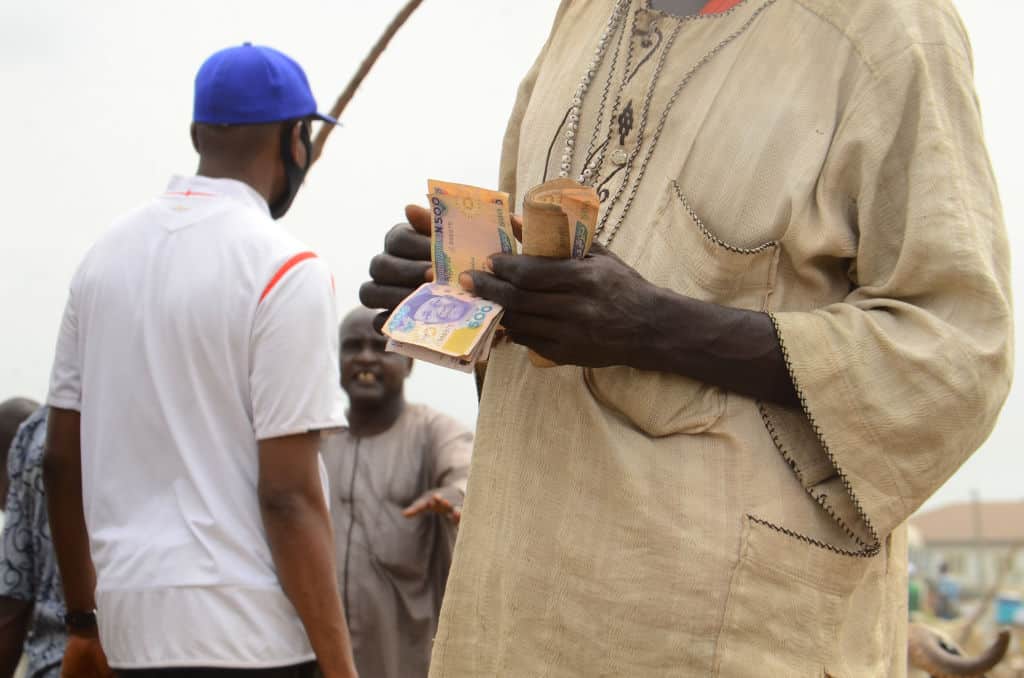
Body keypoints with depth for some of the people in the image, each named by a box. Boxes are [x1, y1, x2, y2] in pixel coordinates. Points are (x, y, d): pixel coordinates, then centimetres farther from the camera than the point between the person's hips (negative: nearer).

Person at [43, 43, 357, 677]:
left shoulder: (107, 252, 9)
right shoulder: (286, 268, -10)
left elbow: (62, 459, 12)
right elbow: (288, 496, -15)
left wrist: (83, 619, 20)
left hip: (132, 622, 7)